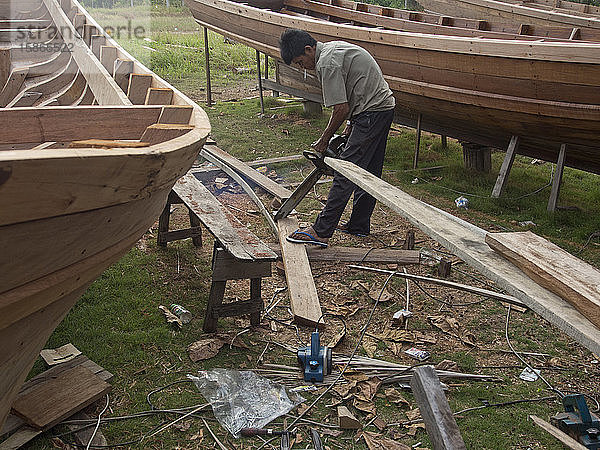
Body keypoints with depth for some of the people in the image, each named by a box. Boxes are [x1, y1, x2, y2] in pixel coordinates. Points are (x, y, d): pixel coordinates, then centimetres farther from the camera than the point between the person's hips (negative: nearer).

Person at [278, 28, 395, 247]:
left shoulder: (327, 63, -17)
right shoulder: (334, 47, 15)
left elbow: (341, 109, -17)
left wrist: (324, 140, -3)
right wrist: (352, 123, 17)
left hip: (371, 113, -10)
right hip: (385, 106, 10)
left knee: (346, 173, -10)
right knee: (368, 172, 15)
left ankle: (321, 231, -8)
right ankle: (359, 225, 25)